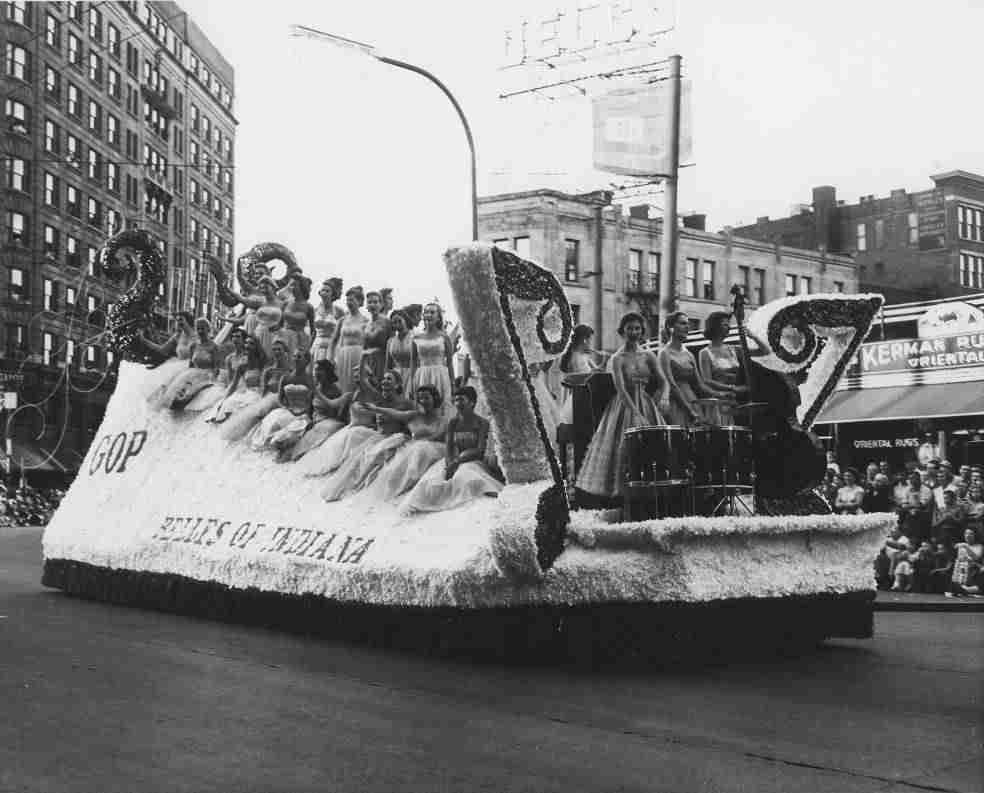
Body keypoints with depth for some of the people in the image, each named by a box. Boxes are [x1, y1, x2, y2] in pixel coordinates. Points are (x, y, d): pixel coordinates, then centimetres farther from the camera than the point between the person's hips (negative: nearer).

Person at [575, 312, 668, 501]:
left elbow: (663, 381, 1)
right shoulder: (617, 359, -4)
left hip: (647, 407, 4)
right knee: (624, 448, -8)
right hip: (625, 408, -4)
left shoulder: (648, 356, 8)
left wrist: (664, 397, -22)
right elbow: (621, 388, -15)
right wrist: (636, 413, -27)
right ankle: (622, 493, -3)